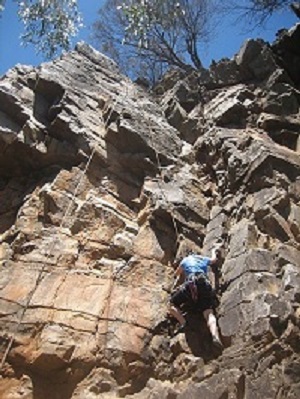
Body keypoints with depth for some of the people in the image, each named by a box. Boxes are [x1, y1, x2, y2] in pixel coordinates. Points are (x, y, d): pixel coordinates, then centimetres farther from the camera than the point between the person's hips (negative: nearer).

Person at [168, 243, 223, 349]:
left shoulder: (186, 260, 28)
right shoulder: (204, 259, 33)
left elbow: (177, 274, 39)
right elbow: (214, 259, 56)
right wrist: (214, 250, 75)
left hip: (190, 284, -2)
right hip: (205, 285, 2)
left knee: (172, 305, 12)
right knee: (209, 313, -10)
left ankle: (183, 323, -17)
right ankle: (215, 336, -39)